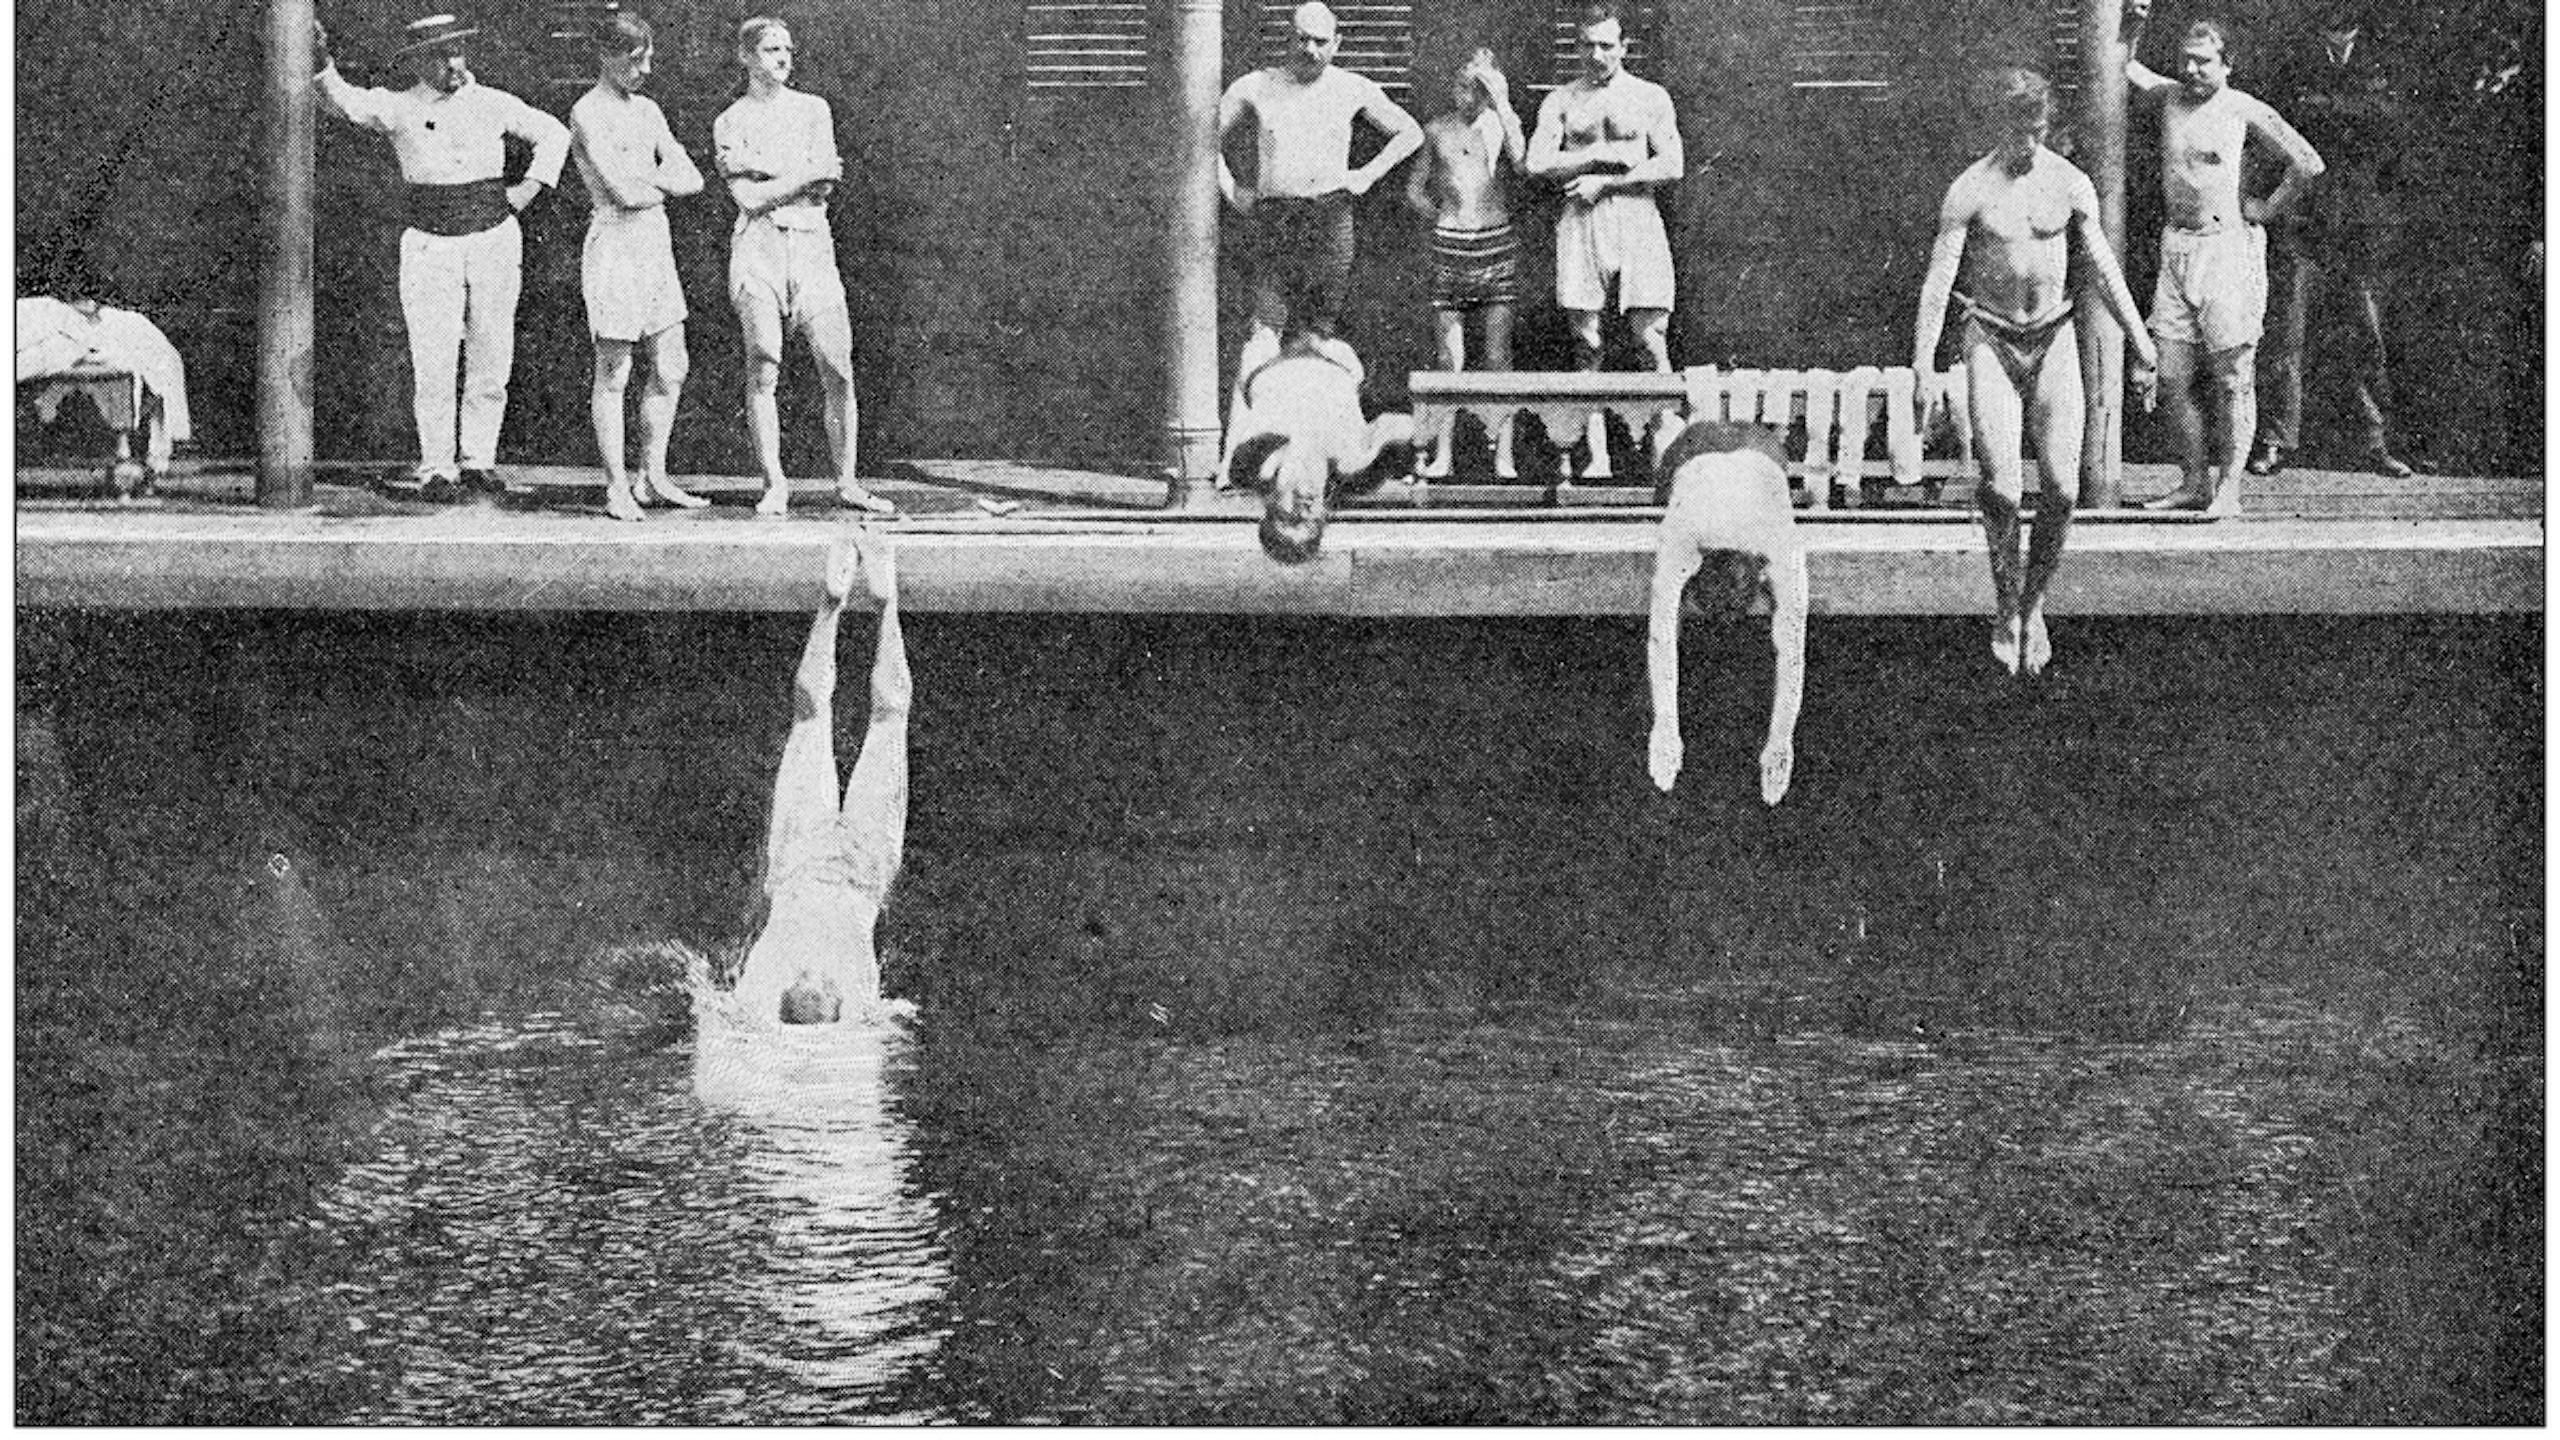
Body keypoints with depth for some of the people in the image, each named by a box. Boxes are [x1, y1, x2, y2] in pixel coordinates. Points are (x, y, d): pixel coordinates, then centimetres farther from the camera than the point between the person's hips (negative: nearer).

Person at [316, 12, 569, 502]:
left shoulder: (492, 104, 6)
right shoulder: (400, 108, 0)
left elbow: (553, 134, 18)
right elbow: (345, 103, -15)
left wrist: (531, 187, 7)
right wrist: (322, 63, -33)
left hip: (495, 239, 2)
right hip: (431, 246, -2)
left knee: (491, 360, 5)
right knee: (433, 365, -6)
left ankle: (479, 462, 15)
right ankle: (435, 470, 1)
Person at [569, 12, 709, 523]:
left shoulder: (647, 111, 15)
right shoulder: (588, 114, -10)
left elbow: (693, 179, 8)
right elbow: (625, 193, -18)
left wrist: (646, 179, -8)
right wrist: (667, 184, -1)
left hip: (656, 244, 8)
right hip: (614, 245, -8)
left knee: (671, 370, 9)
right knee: (613, 376, -1)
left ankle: (655, 476, 20)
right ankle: (617, 488, 5)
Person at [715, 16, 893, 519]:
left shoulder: (814, 110, 14)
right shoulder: (730, 123, 7)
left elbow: (823, 189, 1)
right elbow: (749, 198, -5)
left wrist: (759, 166, -2)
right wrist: (807, 173, -5)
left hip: (812, 245, 2)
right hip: (758, 247, -2)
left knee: (838, 368, -4)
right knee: (764, 368, -9)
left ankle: (846, 481, 3)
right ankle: (774, 486, -5)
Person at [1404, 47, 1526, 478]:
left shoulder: (1500, 123, 5)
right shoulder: (1437, 130, 9)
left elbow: (1520, 159, -15)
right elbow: (1414, 188, 19)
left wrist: (1502, 104, -13)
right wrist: (1443, 217, 9)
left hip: (1497, 243, -1)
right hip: (1449, 245, 1)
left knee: (1498, 354, -1)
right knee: (1449, 355, -1)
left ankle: (1503, 456, -1)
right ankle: (1442, 455, 3)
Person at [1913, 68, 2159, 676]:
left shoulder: (2071, 184, 0)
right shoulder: (1970, 191, -7)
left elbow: (2105, 271, 5)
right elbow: (1938, 279, -10)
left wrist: (2141, 347, 4)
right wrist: (1923, 364, -17)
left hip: (2054, 339, 2)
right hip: (1992, 340, -2)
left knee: (2062, 486, -9)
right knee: (2001, 487, -12)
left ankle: (2034, 602, 10)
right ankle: (2006, 610, 6)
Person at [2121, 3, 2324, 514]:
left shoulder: (2244, 110, -4)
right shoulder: (2171, 97, 11)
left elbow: (2308, 163, -6)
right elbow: (2122, 65, 25)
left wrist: (2267, 209, -3)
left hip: (2227, 247, -6)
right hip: (2175, 246, 6)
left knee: (2233, 379, -3)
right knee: (2172, 377, 4)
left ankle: (2229, 489, -1)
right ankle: (2194, 483, 12)